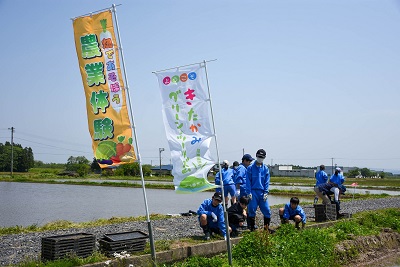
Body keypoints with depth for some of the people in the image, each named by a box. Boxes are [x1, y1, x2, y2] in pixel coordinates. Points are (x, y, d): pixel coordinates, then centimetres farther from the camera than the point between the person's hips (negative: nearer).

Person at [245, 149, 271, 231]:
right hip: (253, 192, -3)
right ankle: (252, 228, 12)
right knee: (252, 210, 1)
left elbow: (267, 181, 8)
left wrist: (266, 193, -1)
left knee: (267, 210, 0)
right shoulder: (250, 167, 0)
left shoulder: (266, 168, 8)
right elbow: (248, 181, -2)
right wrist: (249, 192, -8)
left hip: (262, 193, 3)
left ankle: (266, 227, 14)